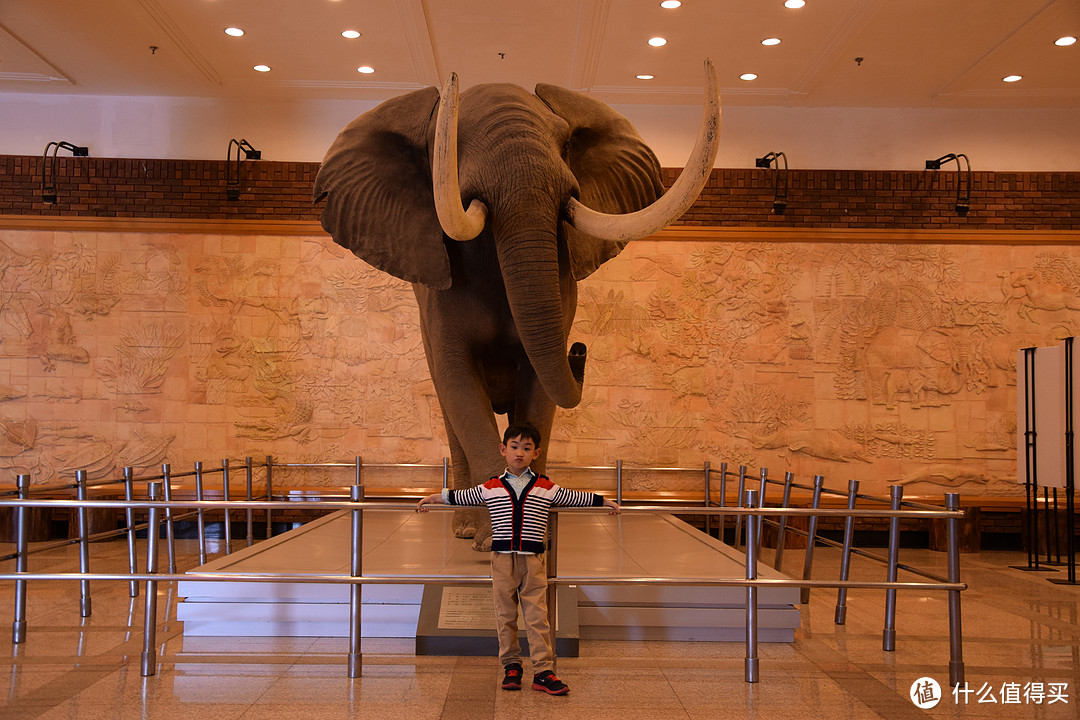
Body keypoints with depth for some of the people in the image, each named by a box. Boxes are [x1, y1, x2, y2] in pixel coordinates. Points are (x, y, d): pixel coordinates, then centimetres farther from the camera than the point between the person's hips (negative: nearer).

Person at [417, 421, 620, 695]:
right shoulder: (491, 488, 7)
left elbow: (578, 498, 18)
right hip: (502, 559, 1)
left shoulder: (546, 488, 7)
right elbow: (458, 497, 20)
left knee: (537, 616, -3)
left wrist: (606, 502, 23)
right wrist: (432, 498, 23)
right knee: (505, 614, 6)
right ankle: (511, 666, 20)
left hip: (533, 560, -1)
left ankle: (543, 672, 0)